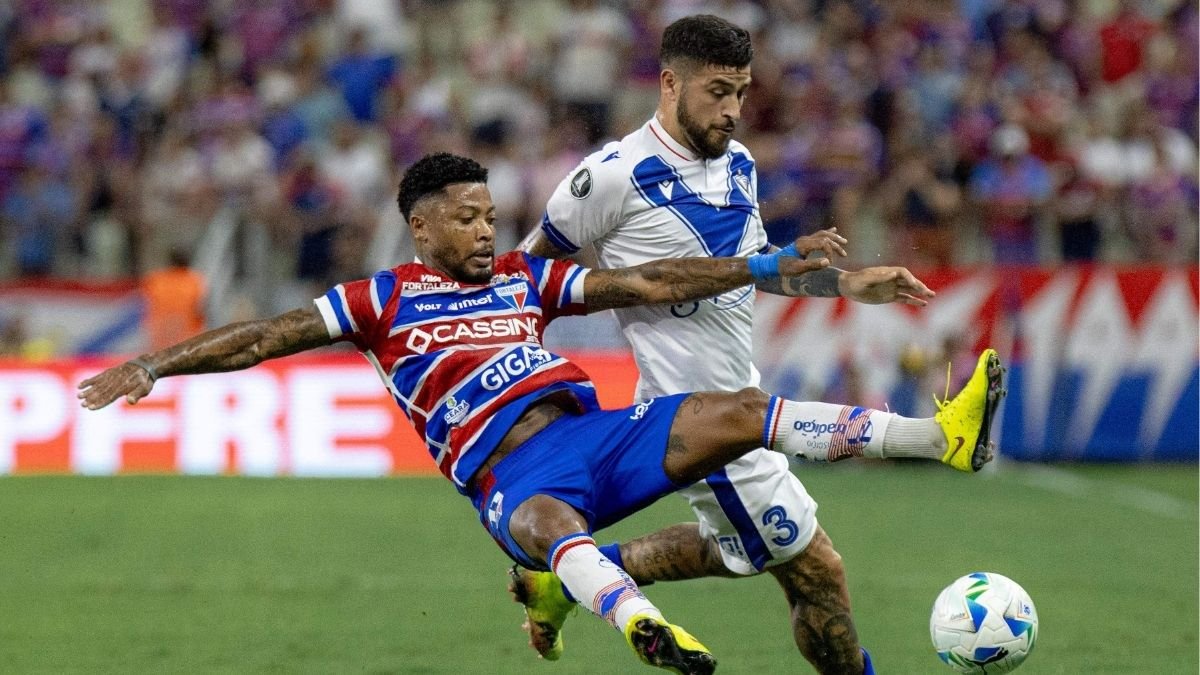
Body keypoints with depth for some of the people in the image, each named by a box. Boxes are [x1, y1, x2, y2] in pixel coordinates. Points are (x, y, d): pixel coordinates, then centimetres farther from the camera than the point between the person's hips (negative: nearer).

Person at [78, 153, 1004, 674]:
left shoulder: (526, 278, 20)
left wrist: (764, 266, 11)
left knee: (739, 412, -13)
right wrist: (150, 367, -4)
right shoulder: (384, 300, 10)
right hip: (516, 477, -5)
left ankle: (944, 434, -18)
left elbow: (647, 284, 18)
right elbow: (265, 337, 7)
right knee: (552, 527, -41)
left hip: (597, 432, 5)